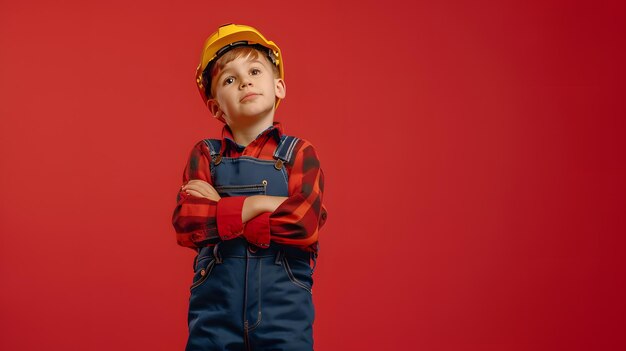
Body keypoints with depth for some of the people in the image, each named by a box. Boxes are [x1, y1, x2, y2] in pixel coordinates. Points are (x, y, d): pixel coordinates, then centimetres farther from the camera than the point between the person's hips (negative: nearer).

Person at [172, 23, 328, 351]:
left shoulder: (299, 153, 0)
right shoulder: (205, 154, 5)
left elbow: (305, 225, -16)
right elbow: (186, 225, -10)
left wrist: (218, 211, -10)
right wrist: (262, 203, -15)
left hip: (284, 310, -1)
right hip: (215, 309, 1)